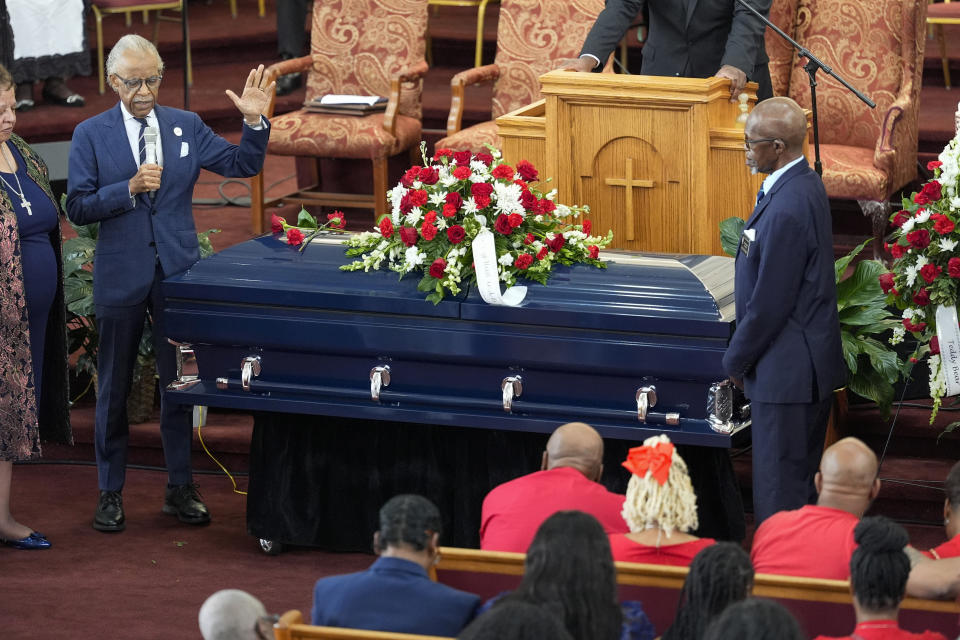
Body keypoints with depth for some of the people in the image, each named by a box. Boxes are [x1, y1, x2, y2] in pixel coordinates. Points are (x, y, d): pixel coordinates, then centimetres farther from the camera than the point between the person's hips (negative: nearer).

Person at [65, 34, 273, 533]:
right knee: (113, 388, 6)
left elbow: (242, 165, 6)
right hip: (121, 276, -2)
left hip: (178, 271, 2)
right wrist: (130, 188, -20)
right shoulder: (91, 135, -2)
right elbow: (78, 207, -7)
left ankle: (180, 489, 18)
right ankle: (110, 493, 16)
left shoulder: (185, 127, 5)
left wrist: (254, 123, -11)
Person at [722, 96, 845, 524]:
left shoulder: (788, 208, -25)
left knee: (779, 493, -3)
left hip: (787, 372, -10)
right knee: (799, 482, 18)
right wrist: (741, 355, 17)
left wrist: (736, 361, -7)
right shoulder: (804, 185, 7)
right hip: (807, 363, 10)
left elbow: (770, 303, -21)